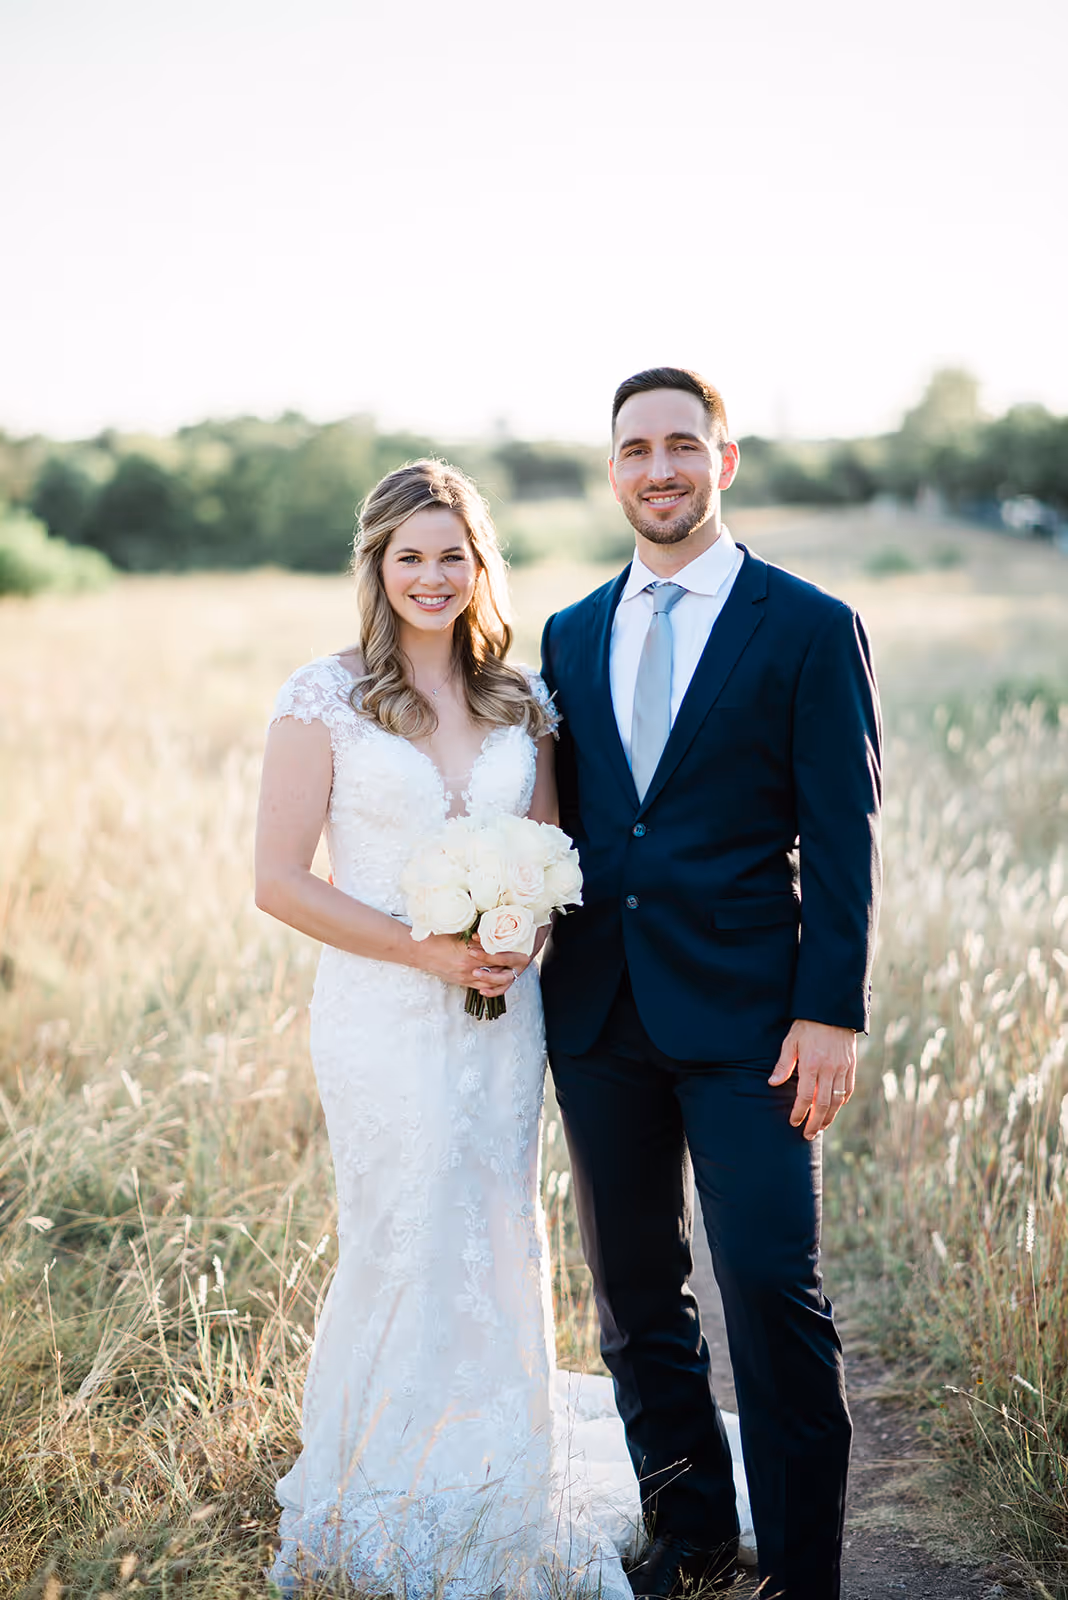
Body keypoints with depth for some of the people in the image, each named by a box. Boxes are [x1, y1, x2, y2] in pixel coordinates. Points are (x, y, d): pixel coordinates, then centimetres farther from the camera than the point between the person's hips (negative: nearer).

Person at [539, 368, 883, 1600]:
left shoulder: (810, 629, -2)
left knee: (772, 1290, -6)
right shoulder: (568, 637, 12)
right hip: (598, 1014, 5)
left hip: (745, 1015, -5)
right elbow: (560, 821, 15)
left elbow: (840, 840, -6)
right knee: (634, 1294, 13)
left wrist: (830, 1014, -12)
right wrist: (524, 933, 4)